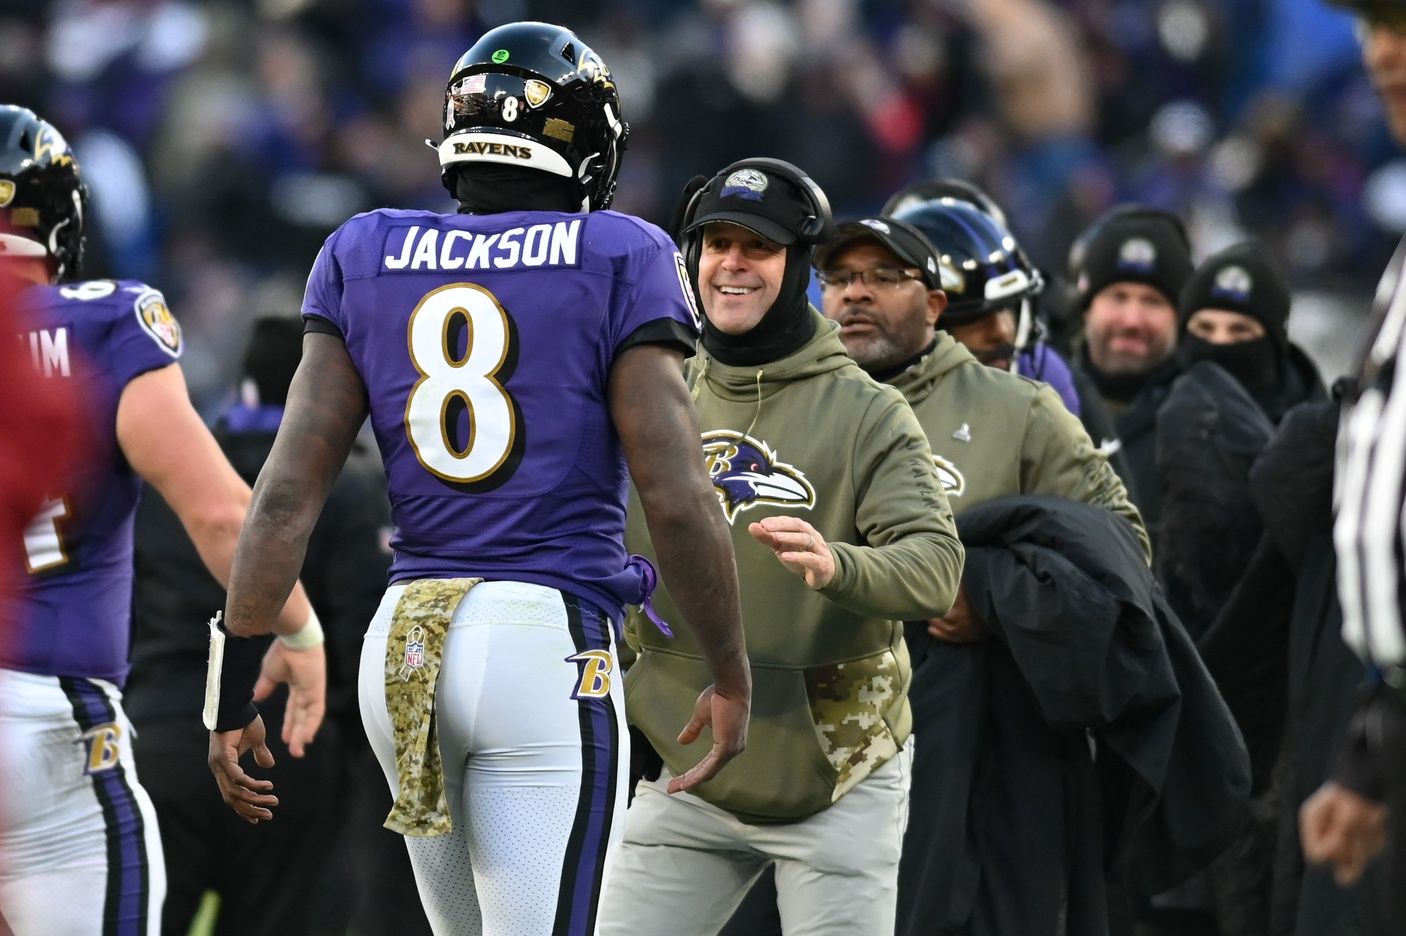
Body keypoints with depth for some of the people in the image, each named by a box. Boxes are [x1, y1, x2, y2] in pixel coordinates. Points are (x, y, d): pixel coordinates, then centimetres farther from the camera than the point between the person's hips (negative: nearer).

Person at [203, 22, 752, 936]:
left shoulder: (365, 258, 9)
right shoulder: (618, 262, -2)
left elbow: (289, 491, 3)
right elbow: (678, 499, -7)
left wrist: (236, 684, 6)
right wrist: (732, 681, 4)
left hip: (404, 646, 5)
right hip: (549, 647, -5)